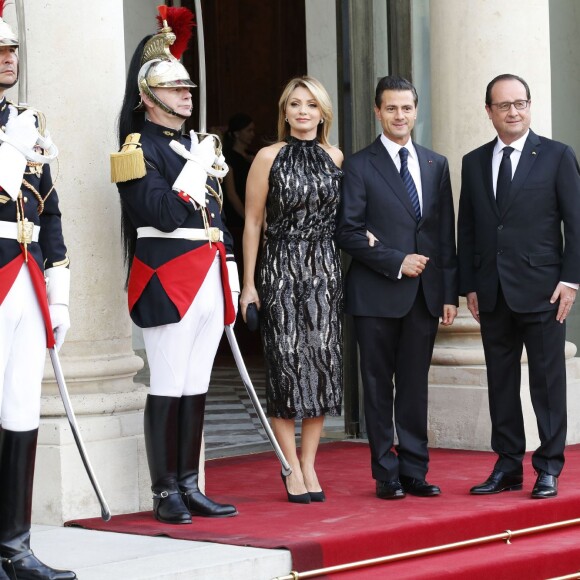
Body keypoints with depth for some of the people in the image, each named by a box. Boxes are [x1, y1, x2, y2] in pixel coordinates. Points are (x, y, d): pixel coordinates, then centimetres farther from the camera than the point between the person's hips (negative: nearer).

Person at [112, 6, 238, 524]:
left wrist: (229, 276, 17)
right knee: (168, 388, -4)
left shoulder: (196, 145, 19)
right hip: (168, 281, -8)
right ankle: (166, 494, 1)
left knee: (196, 388, 9)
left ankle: (189, 487, 14)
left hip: (209, 281, 8)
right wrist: (197, 169, -14)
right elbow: (164, 214, -19)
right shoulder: (139, 149, -7)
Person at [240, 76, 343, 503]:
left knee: (323, 361, 2)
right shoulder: (269, 158, -1)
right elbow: (253, 223, -1)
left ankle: (309, 464, 9)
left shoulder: (335, 158, 9)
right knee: (286, 363, -3)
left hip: (326, 271, 3)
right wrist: (248, 284, -4)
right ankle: (291, 468, 3)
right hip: (281, 270, -3)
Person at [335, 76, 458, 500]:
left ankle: (414, 471, 12)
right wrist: (396, 262, -12)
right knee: (379, 385, 2)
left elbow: (446, 234, 12)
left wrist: (450, 293, 7)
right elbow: (349, 233, -5)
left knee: (415, 385, 7)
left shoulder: (436, 165, 13)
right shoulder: (360, 166, -1)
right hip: (378, 294, -4)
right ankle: (387, 475, 7)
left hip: (425, 293, 4)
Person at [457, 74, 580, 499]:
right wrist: (469, 286, 6)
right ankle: (508, 467, 14)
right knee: (501, 381, 7)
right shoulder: (473, 163, 12)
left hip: (541, 288, -4)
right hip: (492, 293, 4)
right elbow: (466, 228, 12)